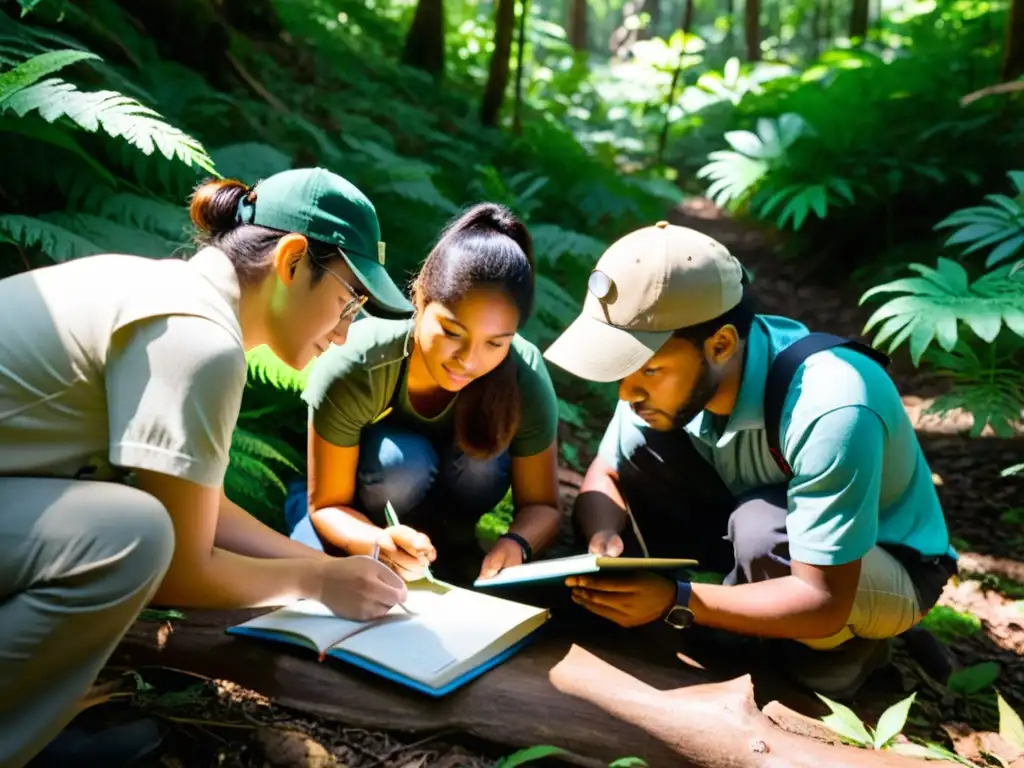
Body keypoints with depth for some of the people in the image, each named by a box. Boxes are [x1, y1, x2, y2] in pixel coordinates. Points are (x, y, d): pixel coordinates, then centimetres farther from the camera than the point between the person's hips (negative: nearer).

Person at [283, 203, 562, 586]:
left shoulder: (524, 376, -29)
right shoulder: (354, 367, -35)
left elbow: (541, 504, -17)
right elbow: (327, 505, -24)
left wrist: (516, 543, -41)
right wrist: (380, 543, -46)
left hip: (439, 494, 2)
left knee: (484, 449, -29)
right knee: (401, 461, -34)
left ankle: (447, 539, -2)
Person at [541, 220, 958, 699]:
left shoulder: (828, 410, -38)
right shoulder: (673, 370, -21)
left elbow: (823, 600, -34)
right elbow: (603, 476, -8)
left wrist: (677, 602, -41)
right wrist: (605, 539, -29)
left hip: (890, 568, -4)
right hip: (764, 539, 5)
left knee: (761, 531, -37)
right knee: (637, 450, -18)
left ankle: (846, 646, -4)